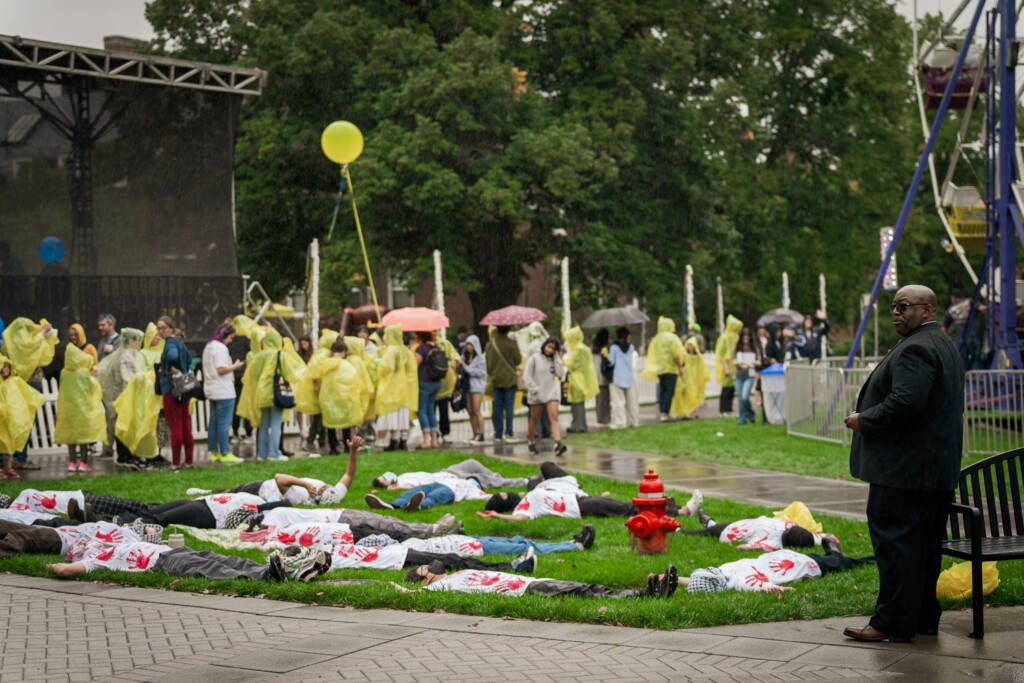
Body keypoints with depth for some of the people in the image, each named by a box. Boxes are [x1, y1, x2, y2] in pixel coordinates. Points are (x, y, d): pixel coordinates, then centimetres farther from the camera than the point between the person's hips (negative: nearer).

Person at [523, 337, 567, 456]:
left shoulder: (554, 360, 10)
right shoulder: (534, 359, -3)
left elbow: (560, 374, -4)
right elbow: (526, 377, -7)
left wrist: (557, 358, -4)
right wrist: (535, 389, -15)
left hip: (551, 393, 3)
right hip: (536, 396, -2)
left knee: (554, 417, -13)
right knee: (534, 419, 10)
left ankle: (558, 444, -27)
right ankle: (531, 442, 30)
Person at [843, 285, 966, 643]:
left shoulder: (916, 349, -16)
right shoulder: (944, 345, 19)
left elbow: (906, 402, -28)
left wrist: (865, 420, -14)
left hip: (903, 469, -11)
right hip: (938, 469, 11)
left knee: (894, 540, -6)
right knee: (925, 543, 14)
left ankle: (892, 622, -4)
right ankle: (924, 616, 20)